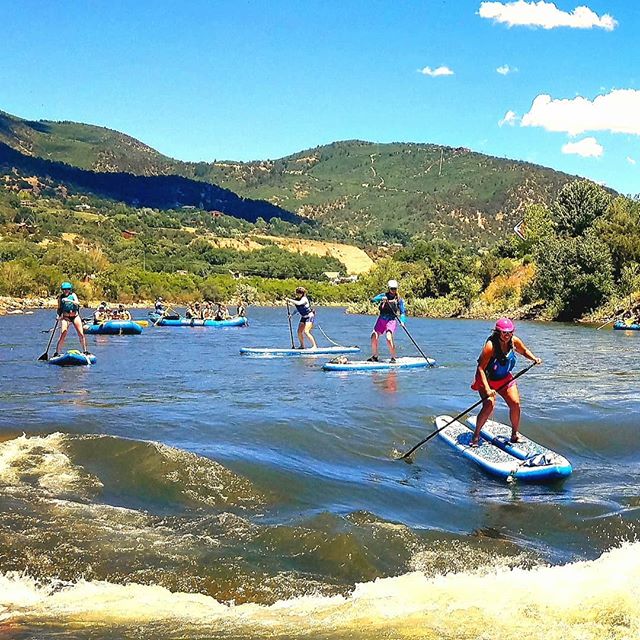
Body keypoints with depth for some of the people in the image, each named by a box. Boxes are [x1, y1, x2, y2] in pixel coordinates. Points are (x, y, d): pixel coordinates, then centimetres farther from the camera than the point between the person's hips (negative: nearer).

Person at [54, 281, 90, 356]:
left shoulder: (73, 295, 4)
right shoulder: (60, 297, 5)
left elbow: (77, 303, -13)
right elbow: (59, 309, 10)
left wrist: (69, 300, -28)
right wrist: (59, 315, -7)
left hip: (75, 316, 1)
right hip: (65, 317, -1)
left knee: (81, 334, -3)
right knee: (63, 335, -11)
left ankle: (85, 351, 9)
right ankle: (57, 353, -7)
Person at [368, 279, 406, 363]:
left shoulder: (399, 299, 2)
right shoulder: (383, 295, 6)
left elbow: (403, 311, -4)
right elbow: (373, 300, -8)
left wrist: (402, 321, -21)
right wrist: (381, 299, -26)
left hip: (392, 320, -3)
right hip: (381, 319, 3)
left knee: (389, 338, -22)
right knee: (374, 337, -3)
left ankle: (393, 358, -10)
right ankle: (374, 356, 14)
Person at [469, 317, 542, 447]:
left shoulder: (514, 341, -11)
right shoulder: (491, 345, -29)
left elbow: (524, 351, 12)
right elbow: (480, 368, -29)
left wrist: (534, 358, -8)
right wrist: (487, 389, -36)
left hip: (505, 378, 6)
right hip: (487, 379, -5)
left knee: (515, 404, -6)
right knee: (489, 405, -23)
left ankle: (515, 435, 14)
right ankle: (476, 435, -6)